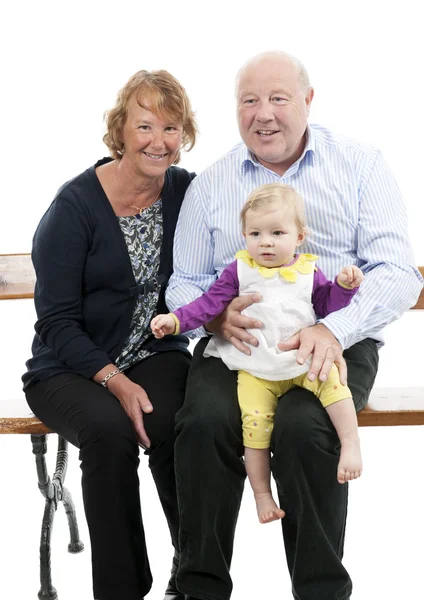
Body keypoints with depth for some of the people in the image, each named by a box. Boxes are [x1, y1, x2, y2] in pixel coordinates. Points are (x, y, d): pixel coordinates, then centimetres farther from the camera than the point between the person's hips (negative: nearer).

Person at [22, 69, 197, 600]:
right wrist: (115, 381, -24)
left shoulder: (188, 193, 1)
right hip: (71, 368, -2)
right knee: (110, 428, -33)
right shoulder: (76, 204, -10)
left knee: (178, 423, -30)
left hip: (156, 354, 3)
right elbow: (57, 322, -11)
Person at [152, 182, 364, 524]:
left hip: (304, 361, 1)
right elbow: (211, 303, 4)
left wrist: (345, 285, -2)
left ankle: (351, 445, -20)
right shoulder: (240, 270, 7)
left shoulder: (308, 272, 11)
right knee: (255, 420, -17)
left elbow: (327, 304, 17)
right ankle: (262, 493, -4)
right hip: (255, 370, -1)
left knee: (330, 379, -29)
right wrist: (175, 320, -8)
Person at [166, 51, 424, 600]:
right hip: (237, 339, 2)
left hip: (336, 342, -2)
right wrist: (214, 316, -11)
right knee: (204, 421, -28)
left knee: (301, 426, -32)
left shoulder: (359, 165, 5)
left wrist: (334, 329, -22)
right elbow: (184, 284, 14)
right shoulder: (210, 183, 12)